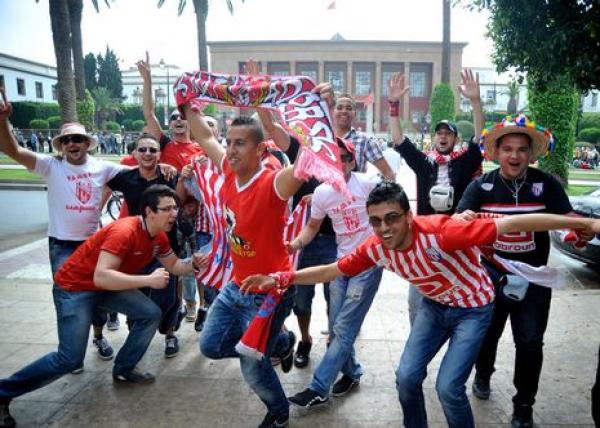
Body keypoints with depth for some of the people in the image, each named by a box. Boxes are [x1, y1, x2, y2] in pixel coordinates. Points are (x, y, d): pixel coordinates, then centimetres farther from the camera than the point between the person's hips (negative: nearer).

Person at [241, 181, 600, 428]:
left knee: (448, 387, -11)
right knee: (407, 377, 2)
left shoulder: (440, 232, -36)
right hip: (435, 306, 5)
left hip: (473, 308, -5)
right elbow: (332, 270, -6)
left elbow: (512, 224, -34)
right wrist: (281, 278, -14)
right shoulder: (375, 249, -19)